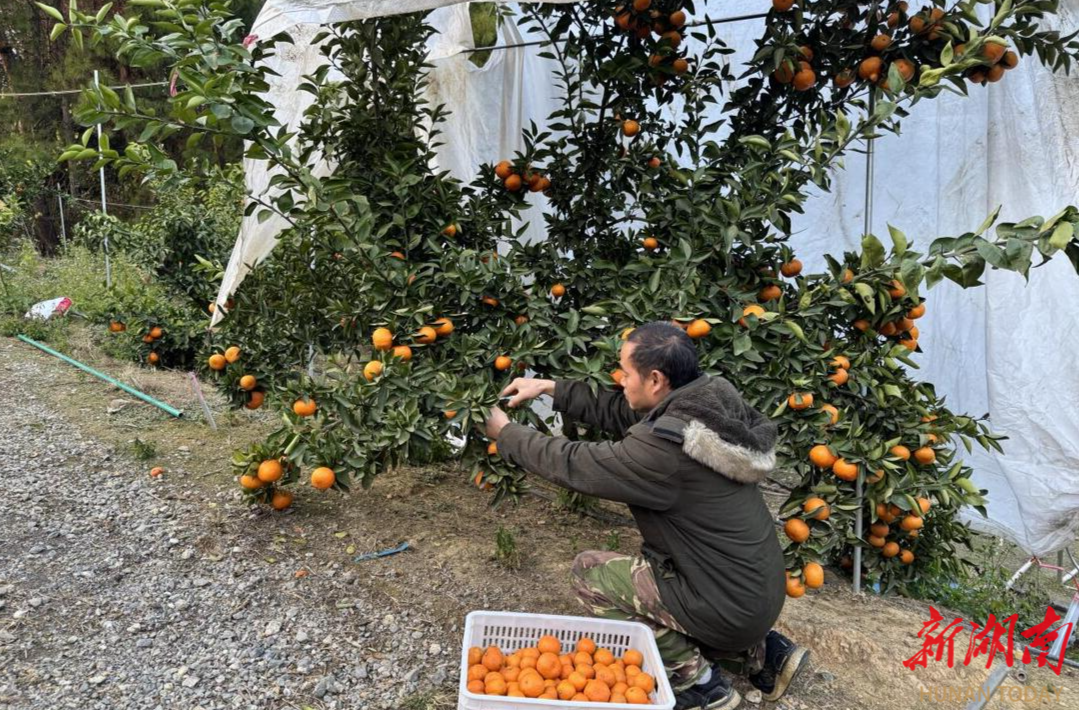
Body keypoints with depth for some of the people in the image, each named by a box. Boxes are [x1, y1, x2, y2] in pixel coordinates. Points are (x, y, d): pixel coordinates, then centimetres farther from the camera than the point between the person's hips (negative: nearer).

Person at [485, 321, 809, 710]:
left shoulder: (666, 447, -29)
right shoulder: (705, 403, -4)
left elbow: (574, 465, -18)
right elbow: (618, 412, 7)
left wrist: (506, 432, -3)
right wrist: (550, 388, 7)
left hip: (730, 608, -8)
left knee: (588, 572, 1)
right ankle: (761, 651, 20)